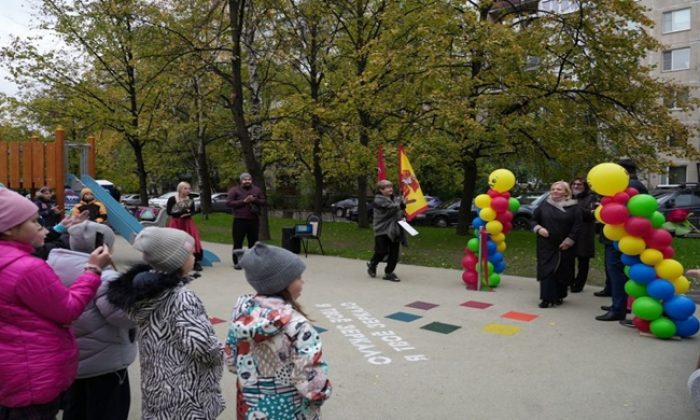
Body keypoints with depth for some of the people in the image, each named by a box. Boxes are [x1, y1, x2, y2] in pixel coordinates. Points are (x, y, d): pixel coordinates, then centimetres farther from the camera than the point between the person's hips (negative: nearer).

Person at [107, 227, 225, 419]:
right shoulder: (182, 298, -24)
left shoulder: (143, 287, 1)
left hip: (154, 389, 8)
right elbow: (201, 345, -30)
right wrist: (220, 353, -12)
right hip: (185, 398, -8)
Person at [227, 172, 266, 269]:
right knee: (238, 242, -1)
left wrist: (255, 200, -10)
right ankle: (236, 262, 7)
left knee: (253, 241, 10)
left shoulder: (257, 190, 11)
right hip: (239, 220, -3)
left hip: (254, 220, 4)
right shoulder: (234, 190, -1)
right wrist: (244, 201, -16)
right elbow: (228, 203, -8)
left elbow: (264, 201, 11)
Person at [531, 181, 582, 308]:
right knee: (546, 271, -5)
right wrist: (538, 229, -9)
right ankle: (547, 298, -4)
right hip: (546, 245, 1)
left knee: (563, 272, 8)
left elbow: (577, 226, -6)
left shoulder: (573, 207, -2)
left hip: (565, 246, -1)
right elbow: (534, 219, 11)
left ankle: (559, 296, 24)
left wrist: (569, 240, -13)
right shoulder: (544, 205, 4)